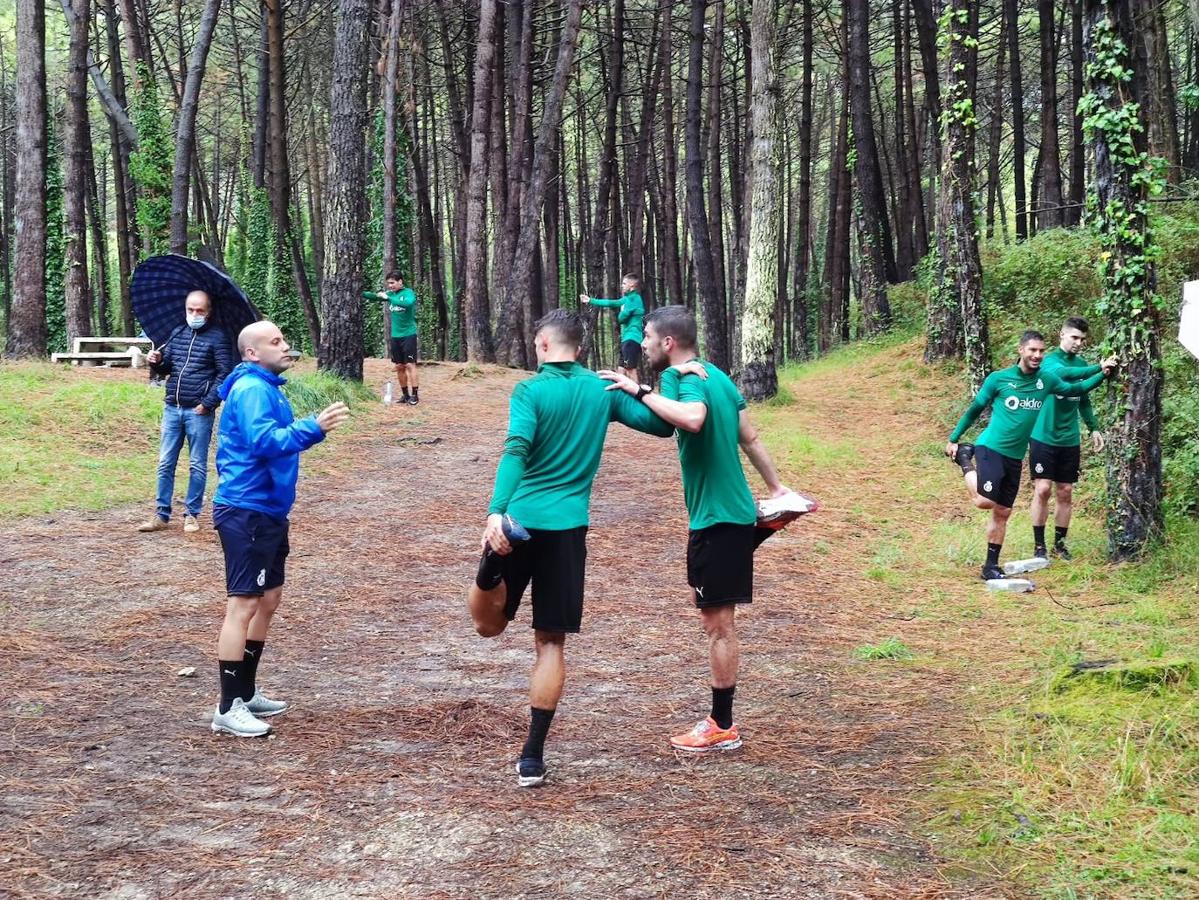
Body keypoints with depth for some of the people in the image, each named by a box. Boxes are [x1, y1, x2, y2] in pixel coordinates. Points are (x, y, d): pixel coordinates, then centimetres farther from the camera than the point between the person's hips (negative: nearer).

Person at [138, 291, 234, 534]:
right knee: (165, 464, 5)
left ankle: (192, 515, 12)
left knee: (197, 466, 3)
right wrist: (155, 363, -4)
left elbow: (224, 374, -8)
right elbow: (165, 369, 19)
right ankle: (162, 515, 11)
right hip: (172, 408, 5)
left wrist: (207, 404, -13)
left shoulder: (218, 338, -3)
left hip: (199, 411, -5)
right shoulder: (177, 334, 13)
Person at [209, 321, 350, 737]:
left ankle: (246, 692, 27)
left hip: (266, 511, 11)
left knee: (269, 599, 17)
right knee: (243, 605, -9)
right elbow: (265, 441, -31)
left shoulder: (265, 388, 16)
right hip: (247, 512, -11)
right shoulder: (252, 390, -16)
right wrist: (314, 427, -38)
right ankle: (228, 708, -5)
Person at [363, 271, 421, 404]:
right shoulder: (390, 293, 8)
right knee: (399, 367, 8)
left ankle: (415, 395, -8)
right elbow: (373, 296, 4)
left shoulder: (408, 293, -10)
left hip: (409, 335, -6)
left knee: (410, 365, -9)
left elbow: (408, 303, -31)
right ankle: (405, 395, 15)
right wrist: (360, 293, -12)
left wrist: (388, 298, -28)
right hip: (395, 336, 6)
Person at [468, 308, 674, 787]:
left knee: (488, 625, 17)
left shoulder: (531, 391, -4)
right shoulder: (603, 390, 7)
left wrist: (496, 512, -30)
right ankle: (532, 757, 3)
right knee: (551, 643, 7)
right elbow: (662, 425, 12)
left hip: (519, 520, -2)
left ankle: (492, 572, -17)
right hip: (568, 528, 2)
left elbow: (516, 452, -20)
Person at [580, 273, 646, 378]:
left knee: (630, 370, -16)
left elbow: (622, 317, -13)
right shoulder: (628, 298, 20)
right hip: (627, 339, 10)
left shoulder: (634, 298, -9)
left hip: (632, 338, -10)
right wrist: (590, 300, 34)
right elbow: (610, 303, 29)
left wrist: (621, 313, 11)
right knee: (621, 371, 8)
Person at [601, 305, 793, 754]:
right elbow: (750, 438, 18)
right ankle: (721, 717, 23)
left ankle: (722, 728, 8)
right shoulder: (715, 375, 12)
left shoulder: (682, 377, -16)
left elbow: (692, 418, -39)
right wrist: (776, 486, 25)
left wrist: (640, 391, -30)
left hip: (717, 518, -9)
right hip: (731, 510, 10)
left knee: (718, 622, -1)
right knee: (714, 615, 17)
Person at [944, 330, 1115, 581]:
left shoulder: (1047, 380, 3)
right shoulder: (999, 379, -7)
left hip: (1015, 457, 5)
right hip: (990, 449, -5)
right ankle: (966, 459, 6)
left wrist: (1102, 373, 5)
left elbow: (1076, 389, 18)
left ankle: (991, 567, 18)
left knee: (1002, 512, 8)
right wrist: (953, 440, 4)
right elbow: (974, 410, 2)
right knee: (984, 501, -21)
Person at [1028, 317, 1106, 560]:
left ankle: (1060, 543, 18)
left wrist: (1094, 427, 14)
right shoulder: (1050, 361, -10)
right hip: (1044, 437, -5)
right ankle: (1039, 545, 2)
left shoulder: (1081, 364, 9)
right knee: (1043, 489, -7)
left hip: (1070, 440, 5)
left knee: (1065, 493, 8)